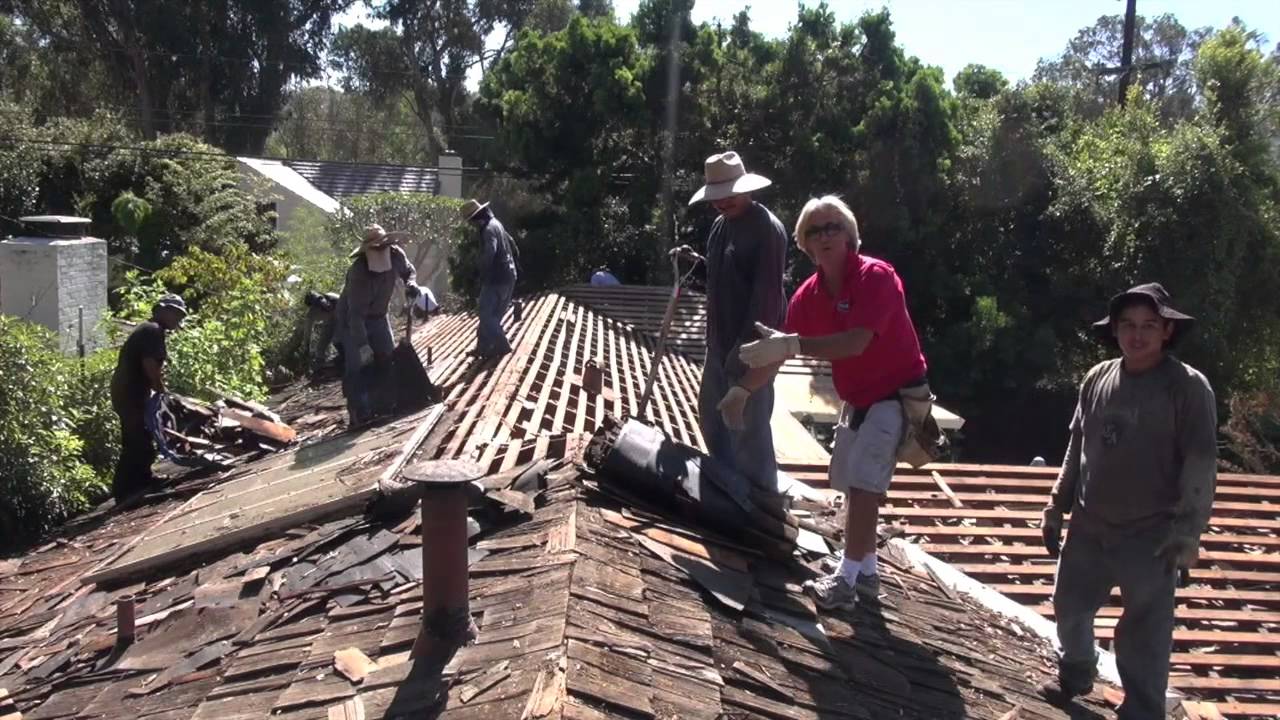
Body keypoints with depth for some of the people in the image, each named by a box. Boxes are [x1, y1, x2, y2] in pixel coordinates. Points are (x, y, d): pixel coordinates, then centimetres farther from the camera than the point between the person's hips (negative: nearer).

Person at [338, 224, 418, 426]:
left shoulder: (396, 255, -19)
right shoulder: (358, 273, -36)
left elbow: (409, 270, 5)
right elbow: (356, 314, -36)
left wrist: (411, 284, -20)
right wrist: (362, 344, -40)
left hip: (378, 315, 7)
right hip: (352, 318, -7)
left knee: (387, 359, 9)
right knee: (357, 365, -12)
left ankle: (386, 405, 22)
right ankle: (360, 415, -8)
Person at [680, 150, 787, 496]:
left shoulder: (767, 229, -17)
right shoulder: (721, 224, 11)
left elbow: (767, 294, -22)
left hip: (750, 344, -9)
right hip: (720, 342, 10)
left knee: (747, 424, -2)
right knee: (712, 415, 19)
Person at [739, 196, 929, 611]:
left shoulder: (876, 277, -24)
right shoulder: (809, 294, -2)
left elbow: (856, 343, -37)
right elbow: (782, 349, 4)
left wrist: (791, 344, -43)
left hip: (897, 395, -8)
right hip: (858, 399, 8)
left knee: (863, 483, -15)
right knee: (851, 483, 13)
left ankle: (846, 581, -10)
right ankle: (866, 572, 26)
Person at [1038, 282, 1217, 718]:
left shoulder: (1187, 386, -10)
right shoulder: (1097, 378, 4)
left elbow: (1200, 465, -11)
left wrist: (1187, 533, -14)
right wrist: (1057, 508, 14)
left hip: (1151, 537, -5)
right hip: (1089, 528, 6)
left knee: (1144, 636, 0)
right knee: (1070, 606, 20)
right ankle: (1075, 673, 46)